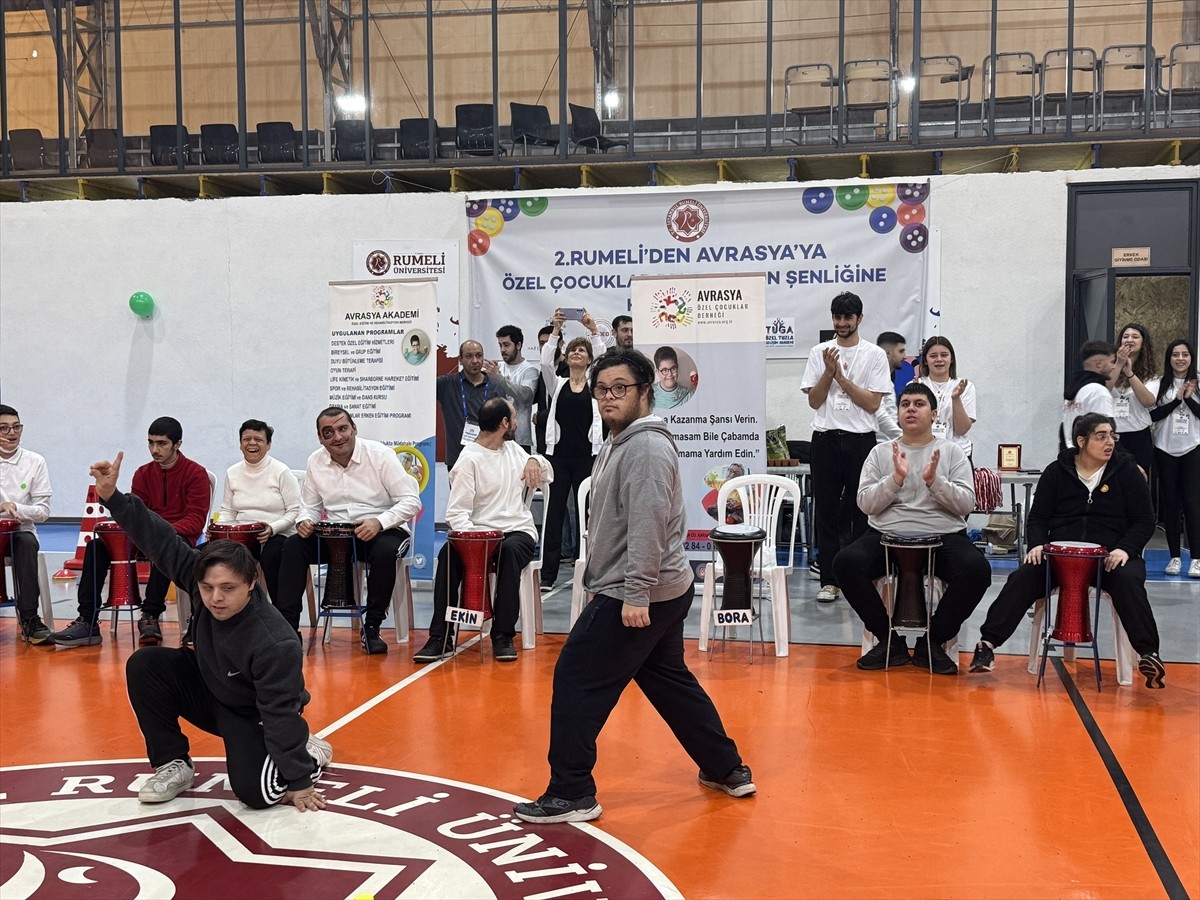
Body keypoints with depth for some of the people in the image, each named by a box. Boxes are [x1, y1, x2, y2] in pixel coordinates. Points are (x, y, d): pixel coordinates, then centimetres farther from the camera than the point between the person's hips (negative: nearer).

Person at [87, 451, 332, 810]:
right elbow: (163, 542, -21)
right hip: (209, 690, 6)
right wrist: (113, 497, -31)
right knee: (144, 665, -13)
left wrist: (299, 782, -25)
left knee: (254, 790, -27)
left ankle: (309, 752, 8)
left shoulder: (275, 643, -36)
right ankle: (173, 763, 3)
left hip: (253, 716, -6)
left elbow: (280, 715, -31)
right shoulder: (201, 581, -21)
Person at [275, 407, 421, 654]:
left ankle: (371, 628, -18)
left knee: (386, 551, -36)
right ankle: (286, 626, -15)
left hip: (377, 531, -4)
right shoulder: (315, 462, 4)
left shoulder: (380, 455, -10)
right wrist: (304, 521, -12)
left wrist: (379, 522, -29)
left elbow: (411, 501, -13)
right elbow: (310, 506, 13)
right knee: (293, 546, -19)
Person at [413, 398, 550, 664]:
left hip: (519, 532, 3)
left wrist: (535, 461, 1)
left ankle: (503, 635, -30)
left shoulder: (513, 448, 15)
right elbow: (456, 512, -12)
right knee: (449, 552, -33)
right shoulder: (469, 460, -5)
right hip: (480, 533, -3)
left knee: (510, 550, -34)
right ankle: (441, 636, -27)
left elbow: (547, 476, 23)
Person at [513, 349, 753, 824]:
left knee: (576, 680, -4)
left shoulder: (646, 446, -16)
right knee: (670, 681, 19)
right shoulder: (620, 443, 17)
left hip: (636, 598, -11)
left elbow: (648, 523, -24)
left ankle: (571, 793, 4)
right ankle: (727, 770, 29)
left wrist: (636, 594, -27)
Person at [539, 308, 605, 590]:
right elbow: (546, 362, -7)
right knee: (554, 511, 0)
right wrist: (555, 331, -16)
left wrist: (594, 331, -19)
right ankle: (548, 573, 4)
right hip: (559, 453, 1)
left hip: (587, 455, -1)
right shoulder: (557, 384, 11)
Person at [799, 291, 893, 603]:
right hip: (825, 439, 2)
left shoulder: (875, 355, 2)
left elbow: (873, 403, -6)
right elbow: (814, 401, 3)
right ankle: (829, 580, 9)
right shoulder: (819, 353, 8)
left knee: (862, 511, 3)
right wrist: (829, 371, -10)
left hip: (860, 440, -2)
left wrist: (842, 377, -11)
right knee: (826, 510, 3)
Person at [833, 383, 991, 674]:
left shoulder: (952, 452, 10)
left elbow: (966, 504, 0)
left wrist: (934, 481, -15)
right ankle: (890, 640, -10)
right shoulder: (881, 452, 12)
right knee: (846, 562, -28)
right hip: (886, 536, 1)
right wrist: (896, 478, -12)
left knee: (977, 570, -31)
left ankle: (932, 642, -10)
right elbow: (865, 504, 2)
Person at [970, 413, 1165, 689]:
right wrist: (1037, 544, -11)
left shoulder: (1126, 470, 5)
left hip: (1110, 555, -1)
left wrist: (1125, 549, -14)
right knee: (1022, 578, -24)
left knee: (1128, 581, -34)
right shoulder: (1057, 471, 8)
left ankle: (1148, 654, -29)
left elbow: (1144, 521, 4)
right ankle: (987, 643, -23)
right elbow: (1038, 516, 9)